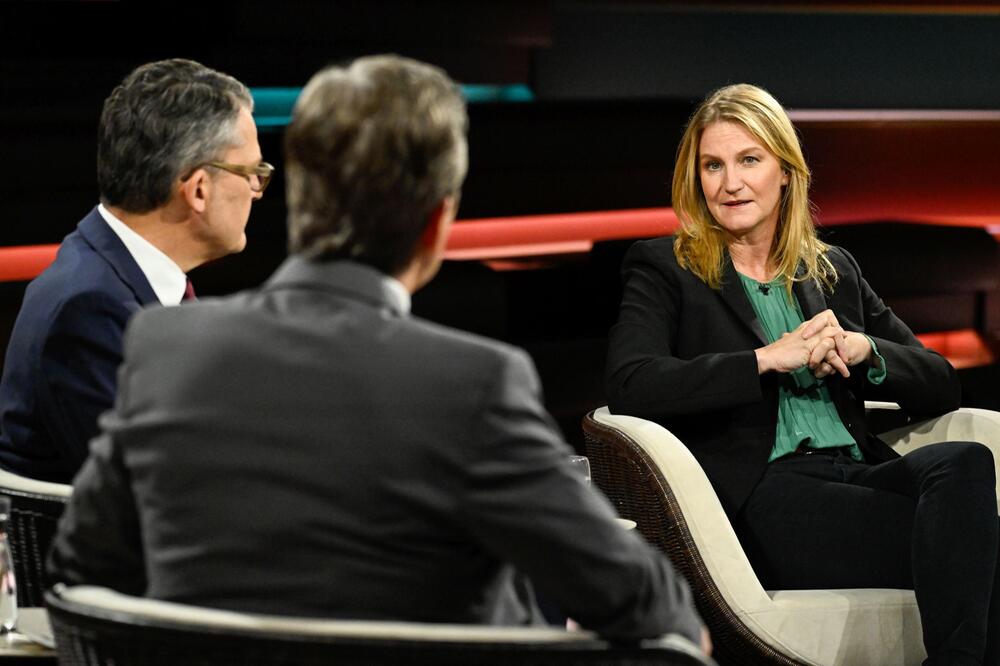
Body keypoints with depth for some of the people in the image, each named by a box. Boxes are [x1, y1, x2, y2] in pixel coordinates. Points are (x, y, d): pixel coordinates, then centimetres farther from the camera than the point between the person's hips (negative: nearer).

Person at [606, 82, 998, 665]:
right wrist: (768, 359, -13)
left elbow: (942, 387, 19)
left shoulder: (834, 270, 24)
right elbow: (630, 387, -11)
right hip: (762, 496, -5)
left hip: (859, 473, 5)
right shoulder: (664, 271, 10)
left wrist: (863, 350, -2)